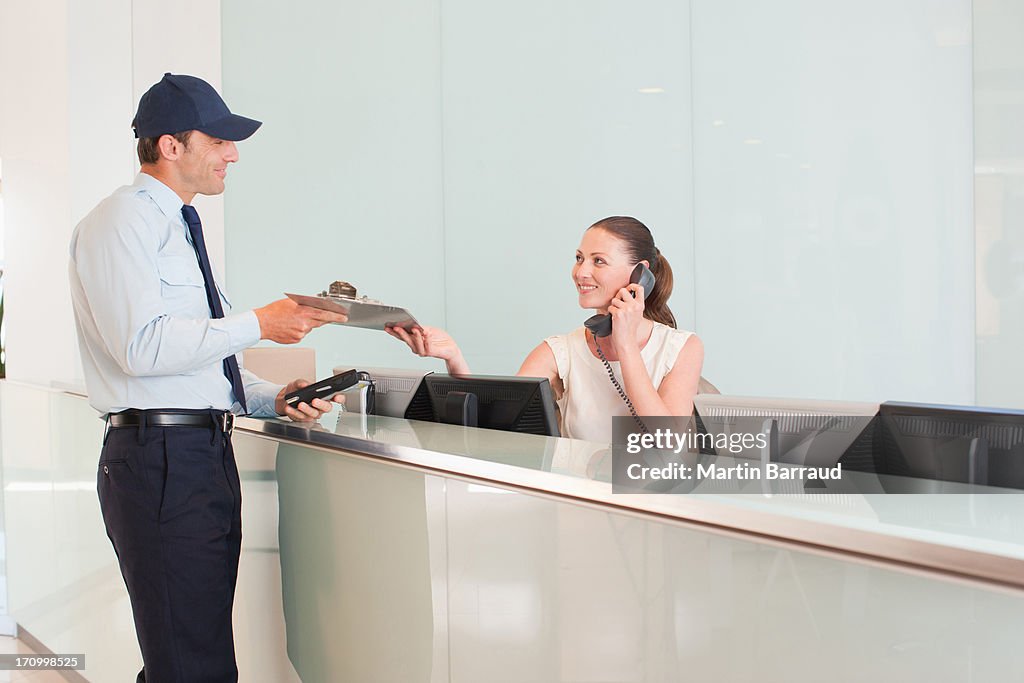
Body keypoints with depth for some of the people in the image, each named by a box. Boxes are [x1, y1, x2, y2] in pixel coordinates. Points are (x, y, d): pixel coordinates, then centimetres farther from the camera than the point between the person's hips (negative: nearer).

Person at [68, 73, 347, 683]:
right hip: (161, 458, -9)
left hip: (209, 452, 9)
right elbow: (142, 345, -20)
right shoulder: (122, 220, -7)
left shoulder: (182, 227, 22)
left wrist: (276, 397, 8)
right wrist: (260, 324, -16)